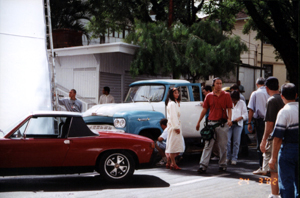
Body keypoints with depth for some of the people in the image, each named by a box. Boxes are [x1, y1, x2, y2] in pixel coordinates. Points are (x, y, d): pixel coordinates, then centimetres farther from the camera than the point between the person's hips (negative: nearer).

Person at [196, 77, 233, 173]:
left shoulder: (226, 95, 4)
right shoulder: (209, 96, 9)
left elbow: (229, 109, 0)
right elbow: (204, 109, 11)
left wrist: (229, 119, -17)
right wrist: (199, 122, 9)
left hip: (222, 123, -1)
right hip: (211, 122, 1)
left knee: (223, 146, 6)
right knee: (208, 145, -3)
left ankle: (222, 164, 18)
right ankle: (203, 165, -6)